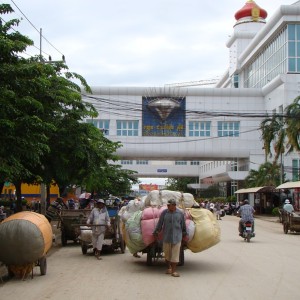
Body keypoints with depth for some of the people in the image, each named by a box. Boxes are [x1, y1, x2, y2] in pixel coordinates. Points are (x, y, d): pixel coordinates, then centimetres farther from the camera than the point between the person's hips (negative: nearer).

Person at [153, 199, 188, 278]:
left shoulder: (180, 213, 0)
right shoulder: (164, 212, -1)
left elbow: (183, 225, 9)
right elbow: (160, 223, 4)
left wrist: (185, 234, 15)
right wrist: (156, 232, 6)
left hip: (177, 237, -1)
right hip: (166, 236, 1)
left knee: (175, 254, -3)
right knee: (167, 253, 7)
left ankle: (174, 271, -1)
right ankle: (169, 268, 27)